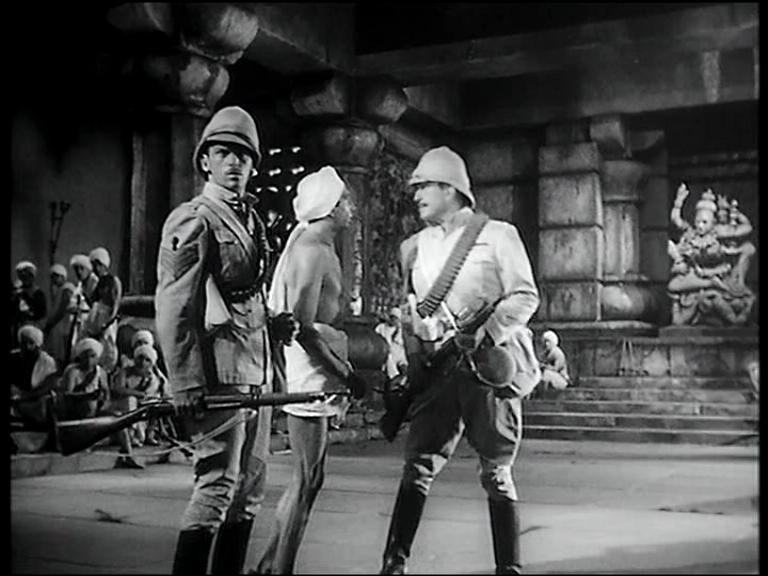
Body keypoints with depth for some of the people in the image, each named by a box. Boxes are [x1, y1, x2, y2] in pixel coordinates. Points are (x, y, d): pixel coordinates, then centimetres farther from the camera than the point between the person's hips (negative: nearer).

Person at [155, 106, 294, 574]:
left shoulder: (252, 220, 17)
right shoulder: (192, 220, -8)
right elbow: (172, 309, -15)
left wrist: (275, 324, 9)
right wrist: (186, 385, -20)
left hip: (258, 371, 9)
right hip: (221, 371, -9)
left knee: (250, 489, 12)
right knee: (218, 485, -8)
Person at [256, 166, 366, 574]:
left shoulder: (312, 247, 17)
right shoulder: (312, 252, -14)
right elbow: (303, 327, -21)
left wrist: (341, 366, 17)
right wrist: (344, 373, -17)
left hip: (310, 376, 10)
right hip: (308, 374, -10)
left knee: (308, 476, 15)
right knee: (308, 479, -4)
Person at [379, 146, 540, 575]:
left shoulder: (497, 235, 2)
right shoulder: (414, 247, 16)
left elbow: (525, 296, -4)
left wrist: (484, 335, -16)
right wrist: (407, 369, 11)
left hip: (489, 363, -4)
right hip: (437, 368, 4)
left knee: (497, 473, 1)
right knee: (419, 467, -3)